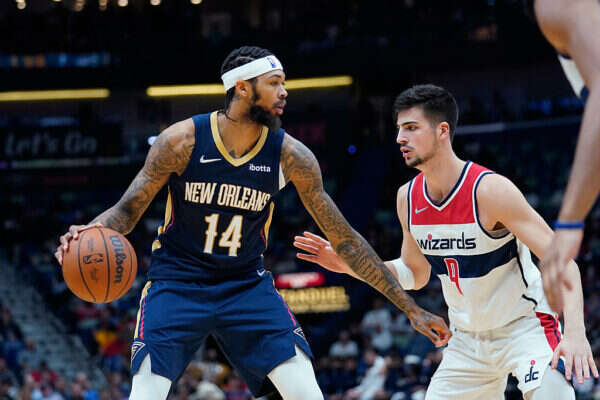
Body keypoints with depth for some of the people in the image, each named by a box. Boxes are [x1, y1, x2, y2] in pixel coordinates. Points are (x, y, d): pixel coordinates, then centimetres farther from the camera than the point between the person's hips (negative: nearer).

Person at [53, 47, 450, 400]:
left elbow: (345, 240, -3)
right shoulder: (183, 140, -16)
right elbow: (128, 211, -7)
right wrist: (90, 232, -31)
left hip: (247, 285, 2)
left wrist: (411, 308, -3)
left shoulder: (290, 156, -10)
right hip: (178, 281, -2)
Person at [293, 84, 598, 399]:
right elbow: (415, 274, 14)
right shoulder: (407, 198, -3)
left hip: (524, 326, -6)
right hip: (468, 339, 7)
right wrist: (349, 264, 0)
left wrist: (574, 332, -40)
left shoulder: (490, 190, -23)